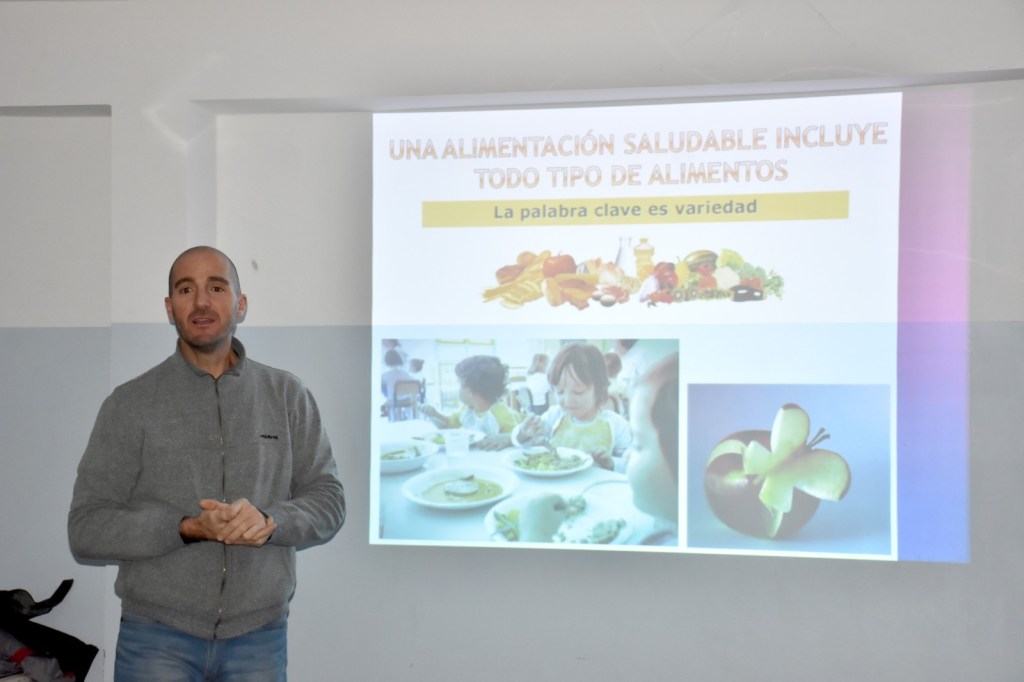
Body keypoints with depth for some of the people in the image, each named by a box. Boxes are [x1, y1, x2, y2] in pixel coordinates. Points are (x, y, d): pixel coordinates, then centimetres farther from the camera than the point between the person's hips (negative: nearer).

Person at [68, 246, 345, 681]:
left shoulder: (287, 396, 3)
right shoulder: (130, 404, -1)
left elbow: (327, 499, 2)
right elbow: (86, 529, -4)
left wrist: (269, 521, -19)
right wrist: (188, 528, -19)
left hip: (260, 638, 2)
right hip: (158, 638, -1)